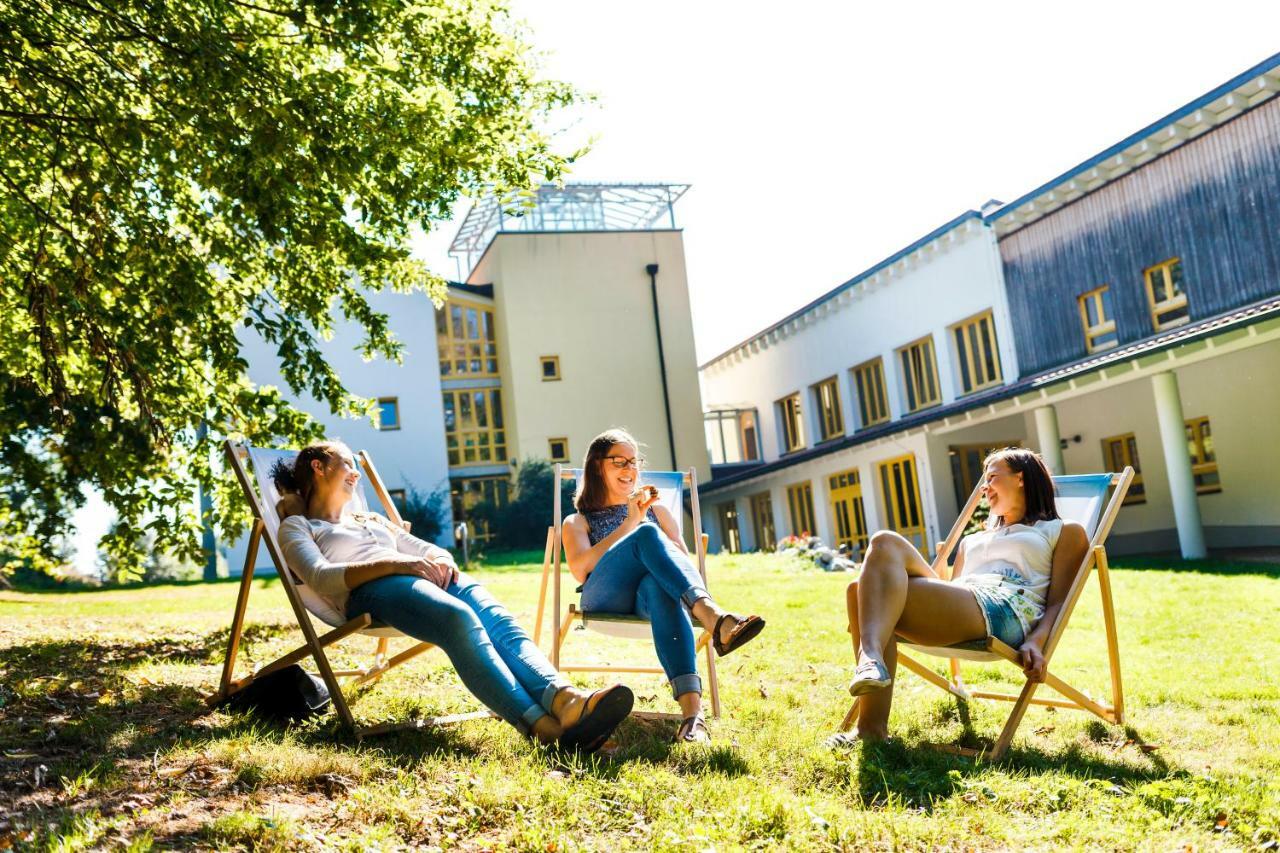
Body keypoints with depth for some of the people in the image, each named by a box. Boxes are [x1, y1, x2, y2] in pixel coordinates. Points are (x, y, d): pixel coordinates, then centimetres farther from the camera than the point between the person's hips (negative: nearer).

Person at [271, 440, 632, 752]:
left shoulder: (371, 519, 40)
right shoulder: (296, 526, 21)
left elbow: (427, 550, 32)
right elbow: (319, 577, 0)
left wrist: (443, 560, 5)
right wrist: (393, 563, -14)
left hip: (433, 577, 6)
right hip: (372, 588, -5)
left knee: (498, 619, -29)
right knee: (461, 619, -37)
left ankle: (564, 698, -56)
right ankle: (538, 724, -56)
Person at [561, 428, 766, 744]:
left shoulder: (656, 510, 33)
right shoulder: (578, 522, 25)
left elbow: (684, 560, 21)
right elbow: (580, 570, 2)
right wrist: (630, 524, -3)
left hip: (648, 598, 1)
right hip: (604, 597, -1)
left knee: (658, 584, -40)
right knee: (647, 535, -32)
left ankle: (692, 714, -60)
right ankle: (716, 619, -57)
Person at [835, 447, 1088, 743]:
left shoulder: (1063, 532, 24)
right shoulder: (973, 540, 41)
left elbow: (1058, 602, 9)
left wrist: (1036, 641, -13)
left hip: (1005, 612, -6)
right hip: (954, 612, 6)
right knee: (874, 567, -26)